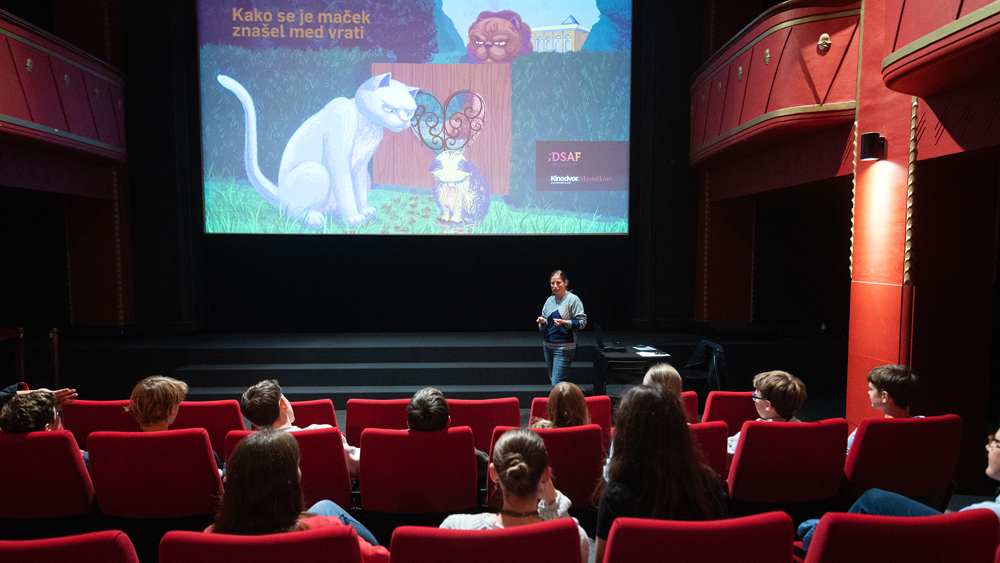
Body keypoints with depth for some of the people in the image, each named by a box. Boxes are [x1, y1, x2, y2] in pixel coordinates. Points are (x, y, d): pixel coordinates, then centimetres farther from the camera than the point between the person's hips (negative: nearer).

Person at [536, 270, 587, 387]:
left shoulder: (573, 300, -6)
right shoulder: (550, 300, 12)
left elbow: (582, 322, -10)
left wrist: (565, 323, -24)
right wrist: (542, 322, -6)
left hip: (564, 347, -7)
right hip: (548, 346, 7)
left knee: (557, 384, -12)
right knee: (553, 380, 13)